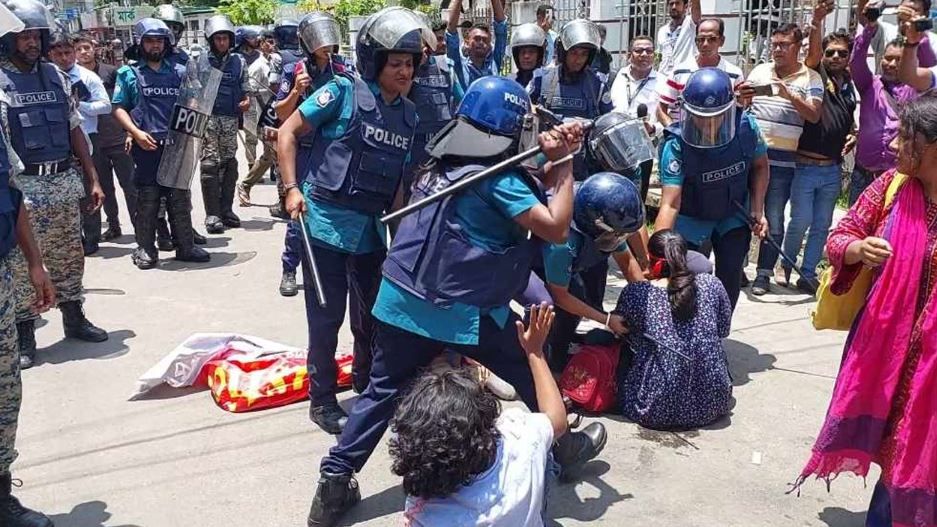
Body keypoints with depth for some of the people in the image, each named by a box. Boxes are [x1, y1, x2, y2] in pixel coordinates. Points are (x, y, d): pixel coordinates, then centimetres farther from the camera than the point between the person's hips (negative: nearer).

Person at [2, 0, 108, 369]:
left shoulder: (56, 77, 10)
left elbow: (75, 130, 14)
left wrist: (92, 180, 12)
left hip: (65, 182, 5)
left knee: (69, 256, 14)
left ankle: (74, 318, 30)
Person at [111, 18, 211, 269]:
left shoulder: (179, 71, 12)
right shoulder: (129, 73, 4)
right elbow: (118, 108, 2)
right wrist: (136, 132, -12)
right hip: (147, 146, -3)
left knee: (180, 199, 8)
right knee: (147, 200, 1)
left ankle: (185, 246, 16)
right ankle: (145, 249, 11)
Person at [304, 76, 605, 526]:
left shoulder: (439, 161, 11)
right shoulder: (495, 177, -12)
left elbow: (526, 193, 18)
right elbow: (555, 228, -14)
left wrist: (554, 161, 6)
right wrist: (564, 164, -7)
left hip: (401, 299, 6)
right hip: (463, 311, -6)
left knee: (383, 390, 14)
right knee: (533, 371, 16)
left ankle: (335, 482, 12)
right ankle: (563, 449, 34)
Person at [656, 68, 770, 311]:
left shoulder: (747, 127, -21)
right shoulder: (676, 145, -30)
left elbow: (759, 166, 1)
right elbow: (670, 205, -34)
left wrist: (758, 211, -8)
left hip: (733, 217, 3)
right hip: (691, 221, -2)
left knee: (730, 280, -3)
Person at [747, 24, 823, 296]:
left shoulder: (811, 78, 2)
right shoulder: (759, 71, 11)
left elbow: (814, 115, -9)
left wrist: (788, 94, -21)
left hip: (782, 160, -2)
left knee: (773, 220, 2)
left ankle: (764, 273, 12)